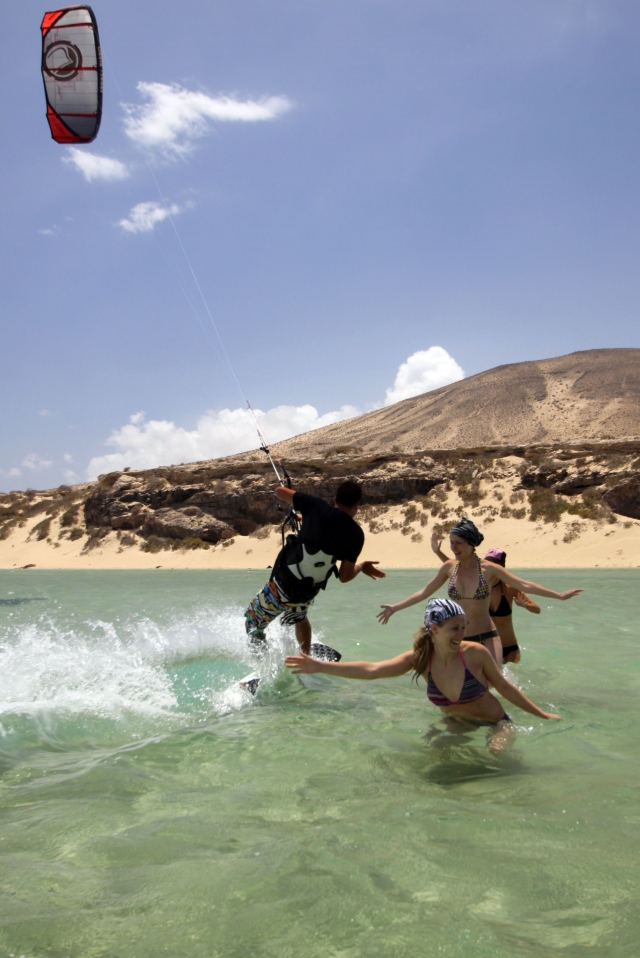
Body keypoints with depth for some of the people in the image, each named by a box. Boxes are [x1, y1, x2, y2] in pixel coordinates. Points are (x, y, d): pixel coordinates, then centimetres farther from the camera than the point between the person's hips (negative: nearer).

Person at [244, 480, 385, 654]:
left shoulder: (317, 507, -8)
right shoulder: (356, 534, -7)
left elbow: (280, 491, 3)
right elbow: (345, 577, -5)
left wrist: (292, 503, 24)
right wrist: (361, 567, 16)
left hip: (282, 583, -3)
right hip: (308, 592, 3)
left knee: (253, 620, 20)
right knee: (299, 618, 36)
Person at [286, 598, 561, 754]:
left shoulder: (475, 653, -19)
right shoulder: (420, 659, -12)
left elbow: (504, 687, -3)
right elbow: (372, 669, -20)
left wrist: (541, 714, 4)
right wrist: (321, 666, -28)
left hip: (494, 724, -3)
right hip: (455, 725, 4)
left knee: (496, 753, -31)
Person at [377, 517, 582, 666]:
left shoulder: (488, 568, -9)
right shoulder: (449, 567, -1)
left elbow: (524, 585, -7)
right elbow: (424, 593, 8)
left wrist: (559, 595, -10)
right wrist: (396, 607, 7)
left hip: (486, 637, -2)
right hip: (458, 639, 2)